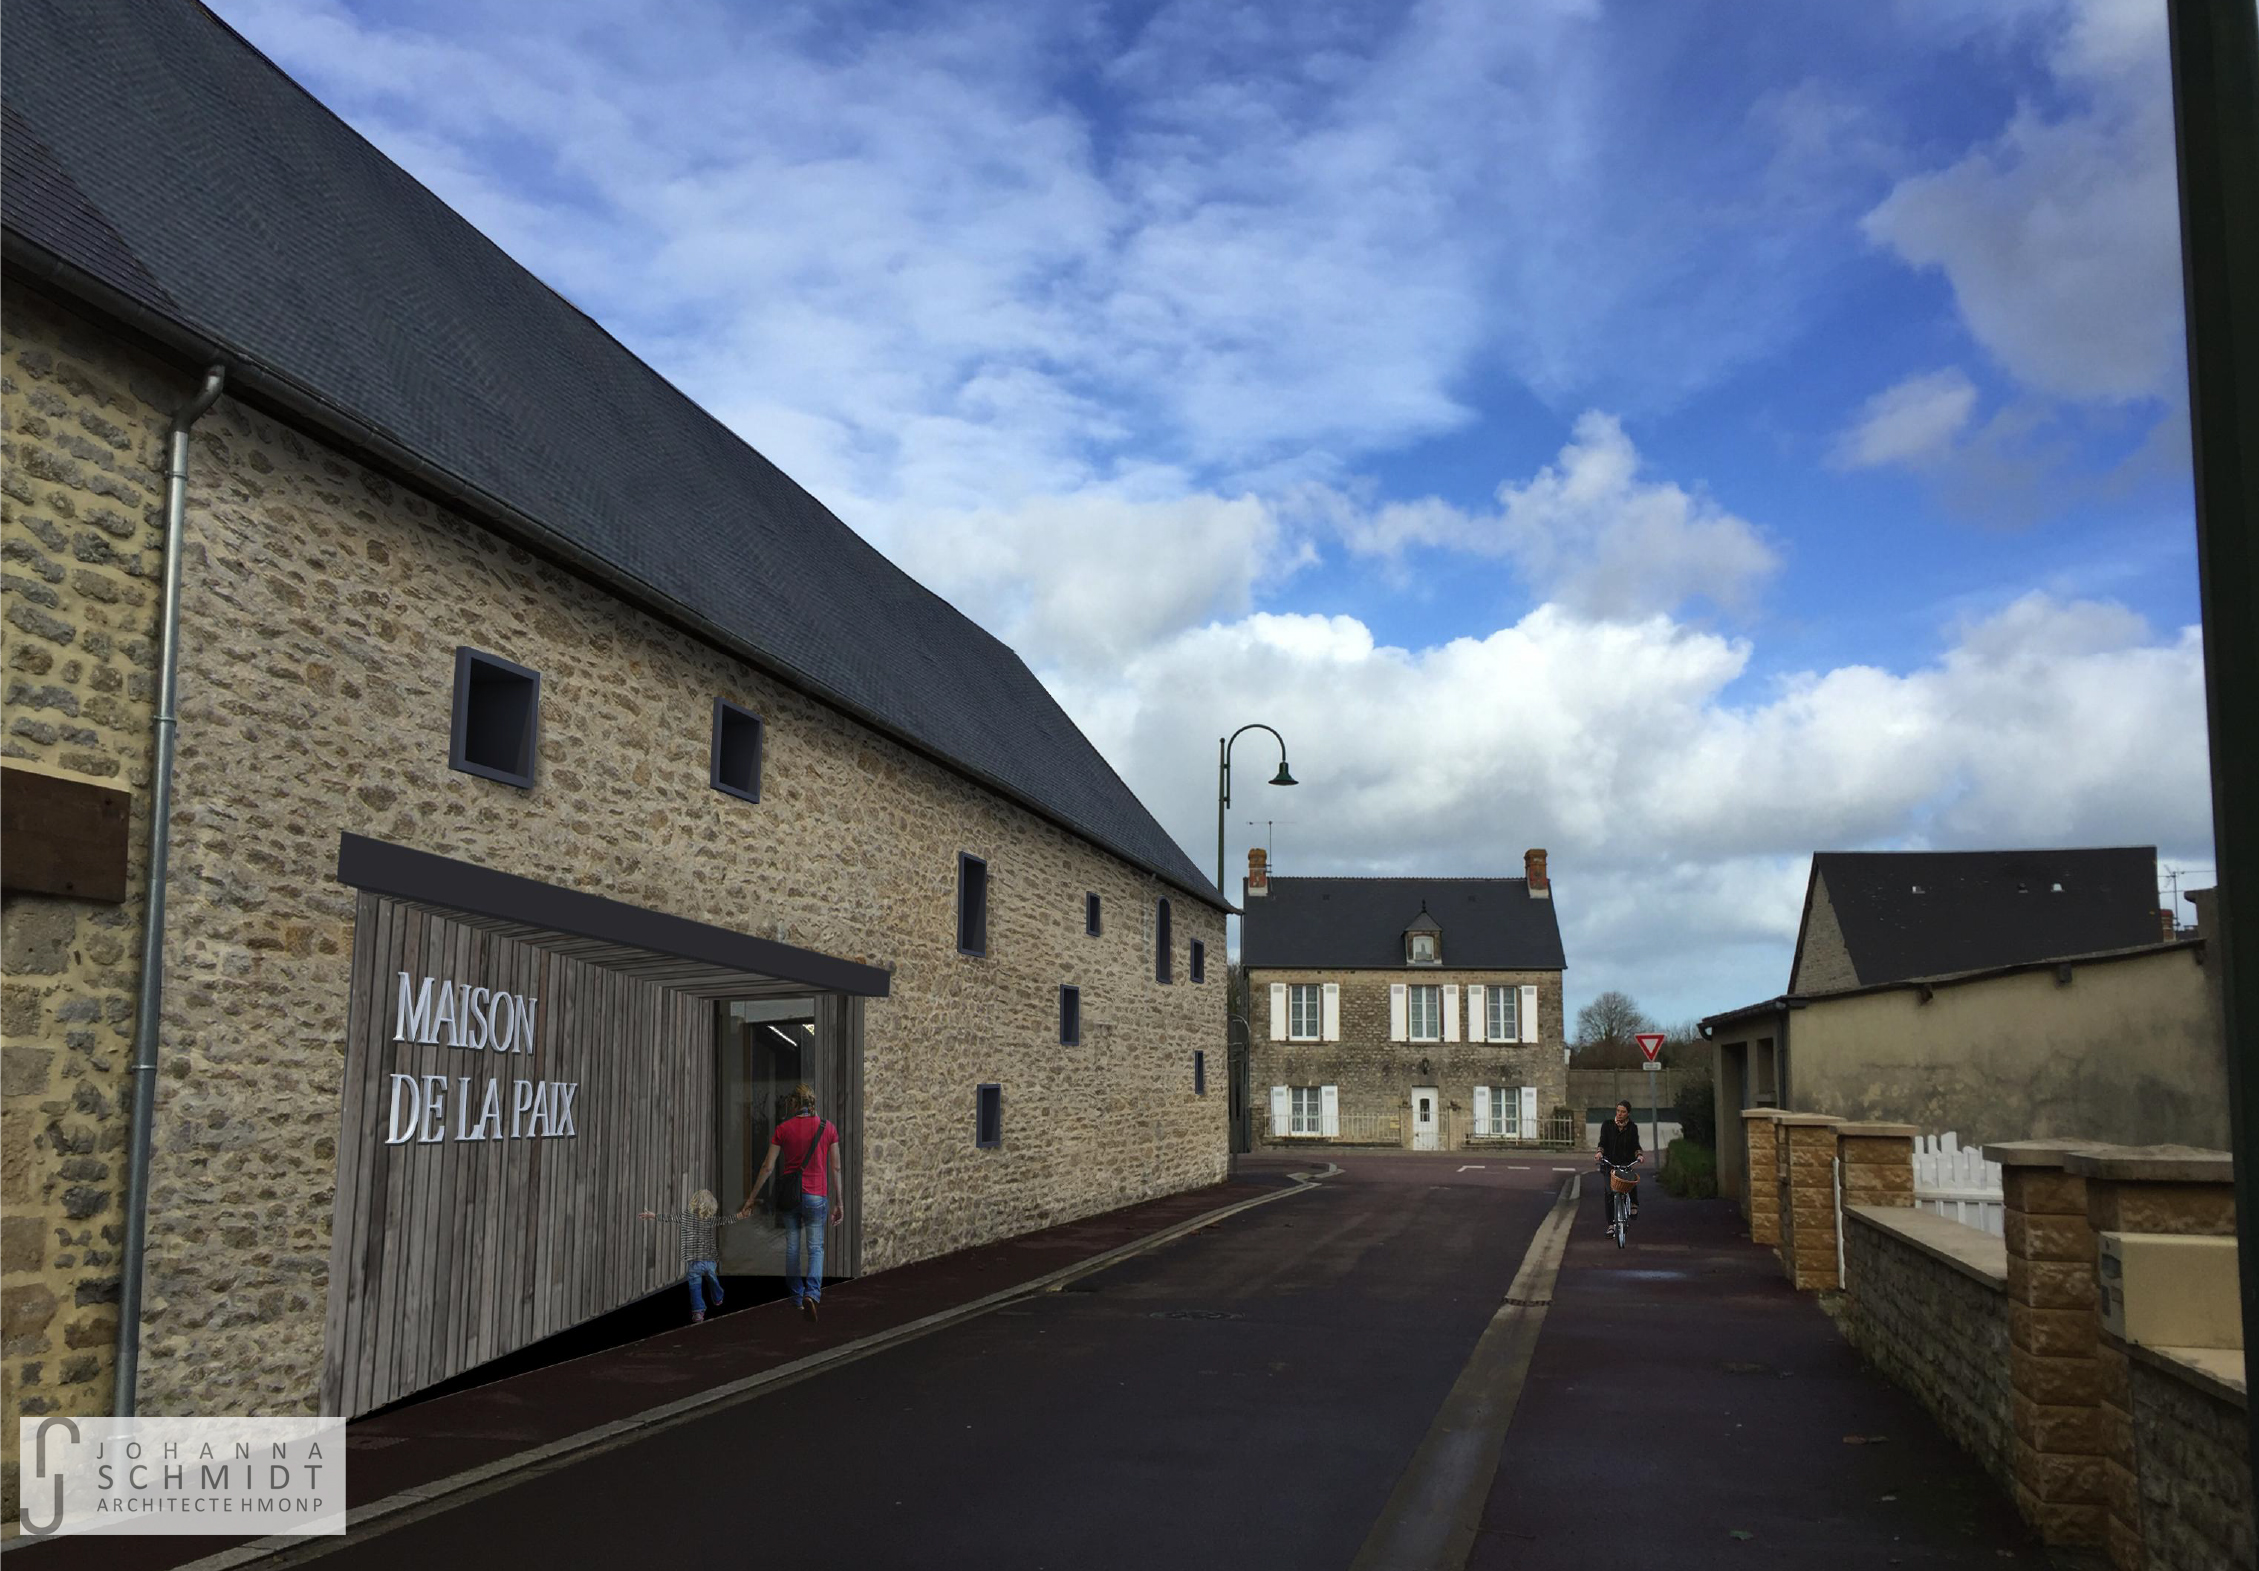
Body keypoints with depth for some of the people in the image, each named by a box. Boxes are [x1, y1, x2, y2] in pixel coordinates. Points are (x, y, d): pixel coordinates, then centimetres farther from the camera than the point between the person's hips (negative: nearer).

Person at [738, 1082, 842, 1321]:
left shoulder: (783, 1129, -1)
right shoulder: (827, 1128, -1)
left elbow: (767, 1167, -1)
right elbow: (835, 1168, 1)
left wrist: (752, 1197, 7)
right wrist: (838, 1202, 7)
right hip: (816, 1195, -1)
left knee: (792, 1246, 12)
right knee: (816, 1248, 1)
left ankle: (797, 1297, 20)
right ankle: (812, 1293, -21)